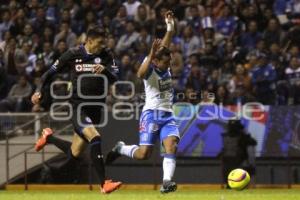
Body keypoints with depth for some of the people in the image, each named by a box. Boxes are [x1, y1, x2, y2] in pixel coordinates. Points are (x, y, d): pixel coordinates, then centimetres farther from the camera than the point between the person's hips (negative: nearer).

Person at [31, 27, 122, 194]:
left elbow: (114, 79, -8)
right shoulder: (72, 55, -4)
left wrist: (105, 70, -28)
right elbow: (50, 73, 6)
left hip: (96, 108, 4)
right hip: (78, 107, -4)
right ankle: (104, 184, -24)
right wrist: (39, 91, -5)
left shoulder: (105, 56, 2)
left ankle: (49, 138, 42)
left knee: (73, 154, 11)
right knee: (95, 138, -28)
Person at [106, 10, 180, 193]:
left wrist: (170, 27, 5)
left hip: (168, 116, 6)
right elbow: (140, 74, -33)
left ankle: (167, 182, -28)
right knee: (144, 153, -12)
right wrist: (151, 55, -42)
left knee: (172, 145, -20)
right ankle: (120, 149, 19)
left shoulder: (165, 67, 9)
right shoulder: (150, 68, -10)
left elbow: (165, 46, 16)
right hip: (151, 114, -6)